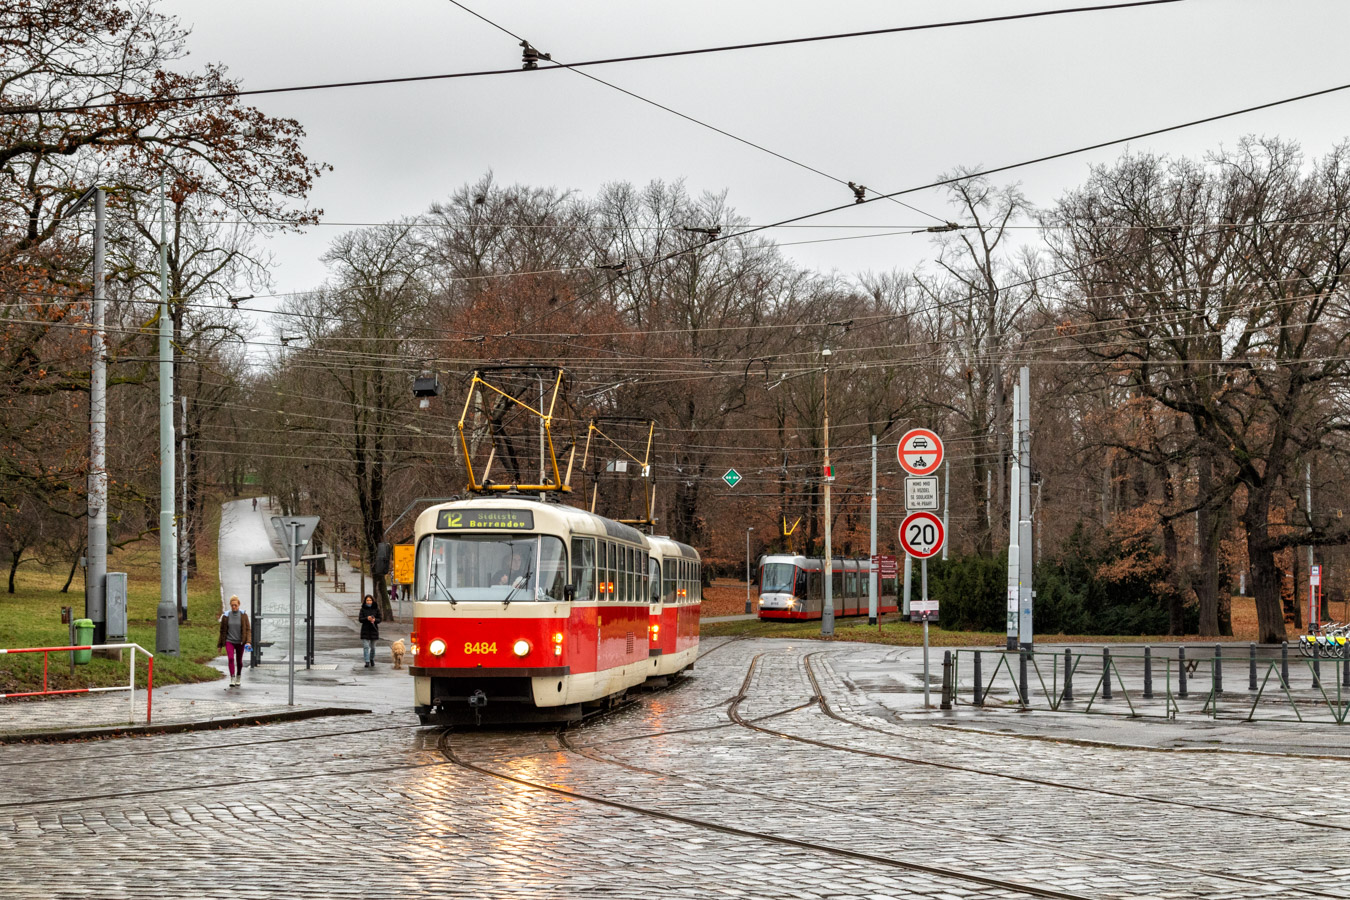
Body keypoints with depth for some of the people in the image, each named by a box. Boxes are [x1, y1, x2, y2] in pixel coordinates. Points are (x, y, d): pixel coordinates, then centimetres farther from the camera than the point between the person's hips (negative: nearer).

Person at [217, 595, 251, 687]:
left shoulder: (243, 615, -5)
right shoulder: (226, 616, -3)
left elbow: (248, 630, -5)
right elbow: (222, 631, 6)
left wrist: (248, 642, -20)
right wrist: (219, 645, 10)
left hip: (240, 642, 0)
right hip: (229, 641, 0)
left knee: (239, 661, 11)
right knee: (231, 658, -19)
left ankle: (238, 678, 33)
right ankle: (232, 680, -18)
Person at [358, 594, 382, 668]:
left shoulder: (376, 609, 1)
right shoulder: (363, 609, 1)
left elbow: (380, 619, 1)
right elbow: (360, 619, -6)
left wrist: (375, 620, -21)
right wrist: (367, 618, -24)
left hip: (374, 630, 1)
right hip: (365, 630, -1)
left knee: (372, 647, 10)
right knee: (365, 646, -9)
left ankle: (372, 659, 32)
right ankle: (367, 662, -10)